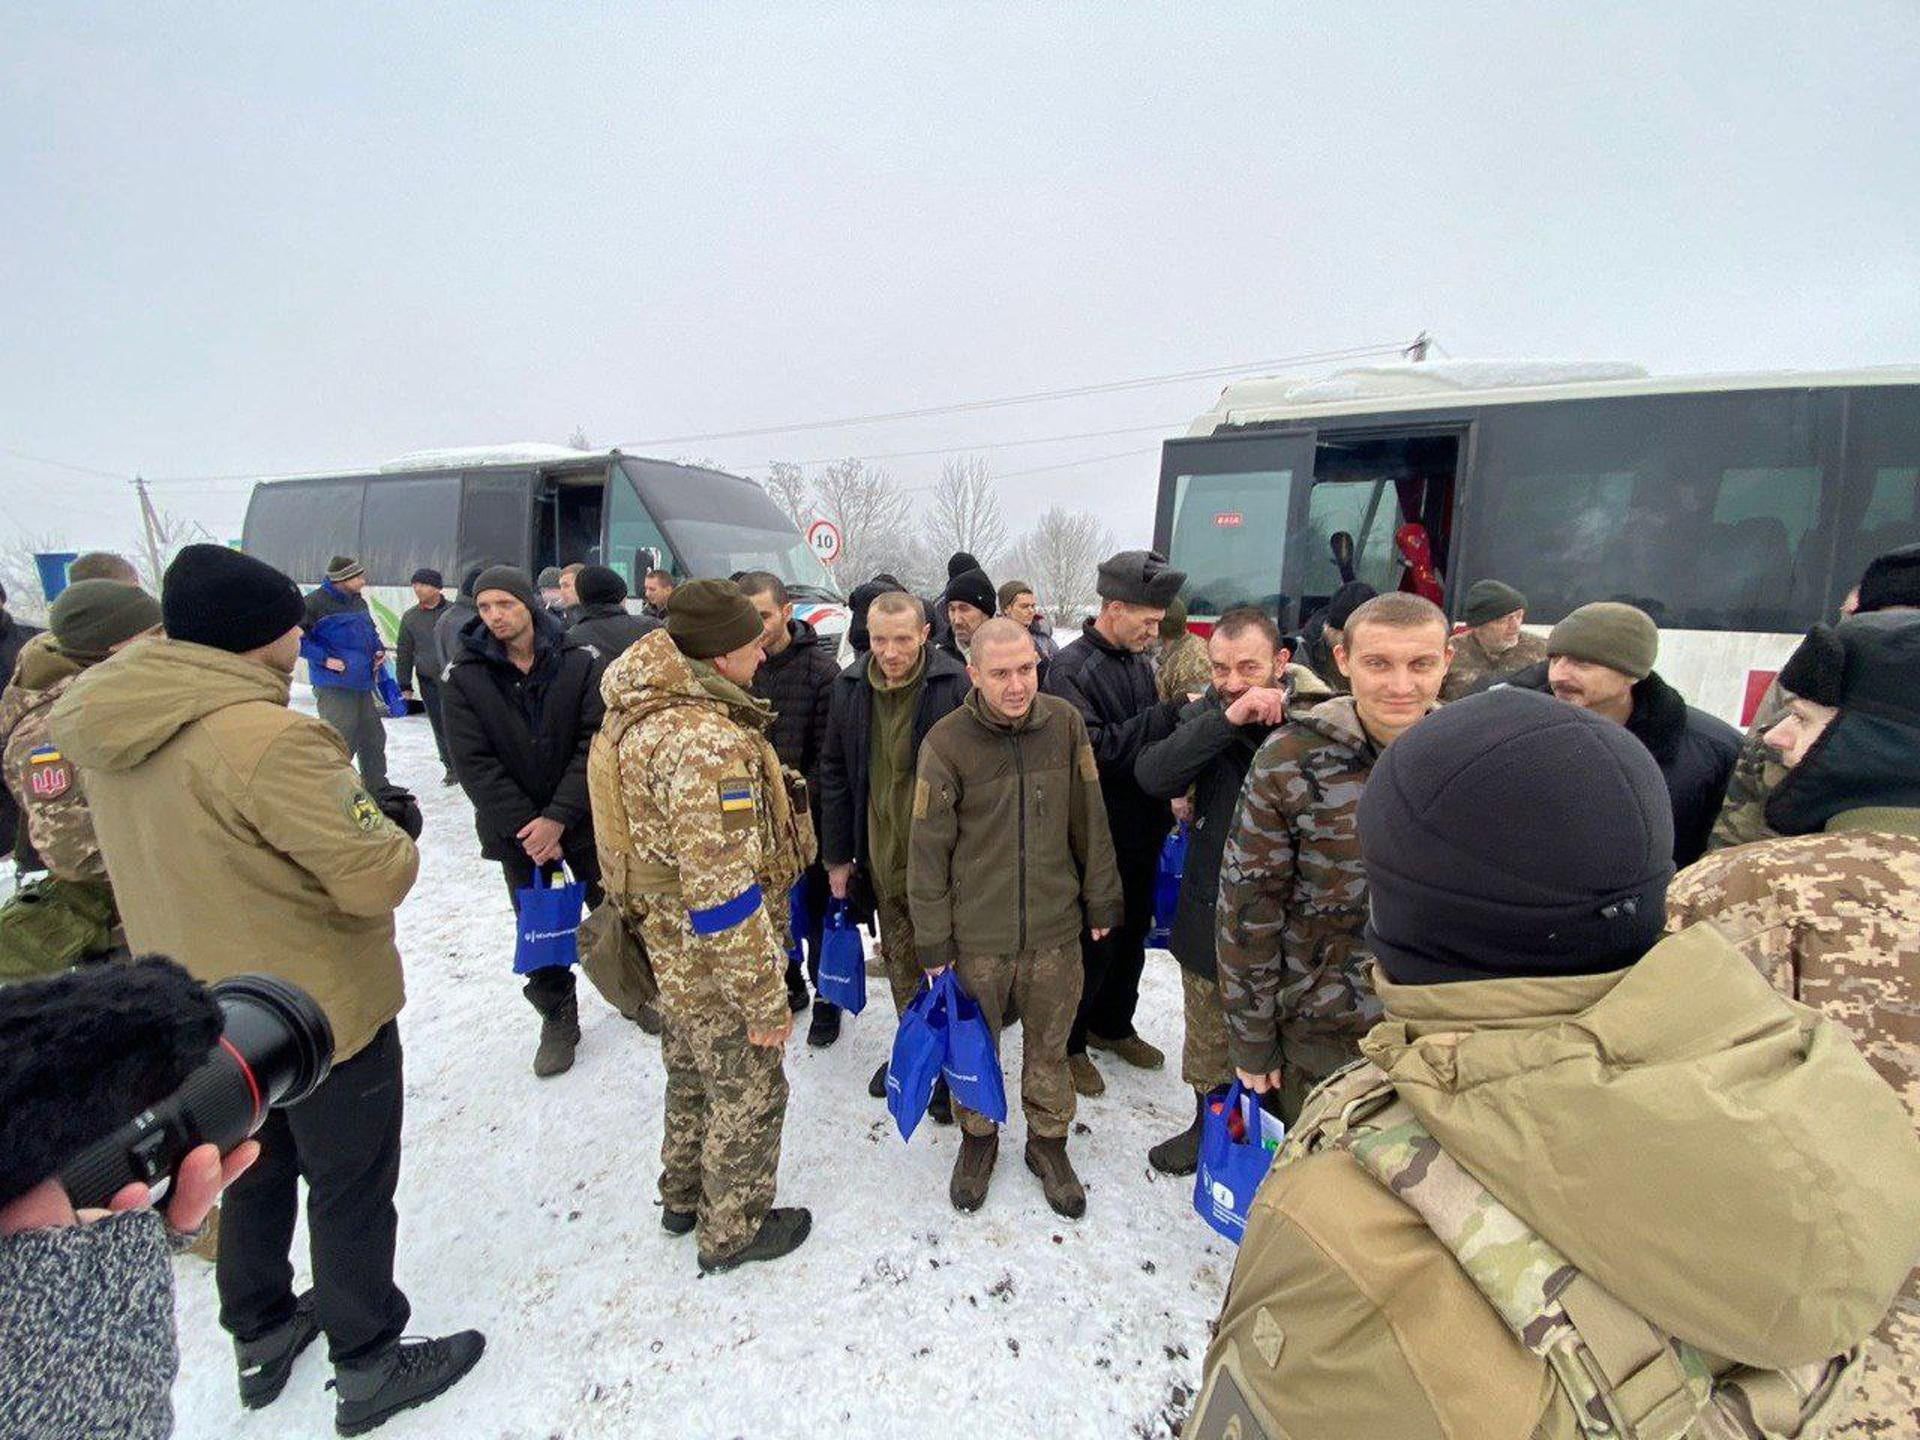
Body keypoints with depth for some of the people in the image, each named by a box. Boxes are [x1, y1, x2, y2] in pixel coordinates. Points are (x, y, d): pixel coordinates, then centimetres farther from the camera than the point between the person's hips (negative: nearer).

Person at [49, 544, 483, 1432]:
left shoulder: (101, 721, -3)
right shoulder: (267, 738, -31)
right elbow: (376, 877, -28)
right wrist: (395, 831, -8)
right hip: (320, 1008, -8)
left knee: (256, 1169, 27)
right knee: (350, 1191, 12)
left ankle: (259, 1338, 47)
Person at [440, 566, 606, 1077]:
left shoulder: (579, 662, -9)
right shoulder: (466, 675, -6)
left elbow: (594, 743, -13)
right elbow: (473, 763, -10)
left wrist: (558, 817, -19)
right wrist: (523, 825, -16)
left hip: (585, 818, -1)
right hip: (517, 827, 1)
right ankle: (558, 1019, 31)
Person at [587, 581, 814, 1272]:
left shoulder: (640, 713, 1)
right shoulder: (706, 741, -31)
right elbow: (723, 891, -30)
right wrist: (765, 1000, -21)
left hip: (669, 946, 9)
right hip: (718, 964, -9)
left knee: (693, 1076, 28)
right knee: (748, 1092, 14)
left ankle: (684, 1199, 51)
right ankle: (734, 1230, 37)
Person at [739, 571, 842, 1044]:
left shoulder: (820, 666, -11)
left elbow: (828, 747, -11)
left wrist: (801, 795, -17)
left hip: (808, 809, -3)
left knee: (816, 906, 10)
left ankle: (826, 998, 27)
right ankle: (789, 982, 37)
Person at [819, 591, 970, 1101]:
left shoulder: (956, 685, -16)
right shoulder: (850, 686, -1)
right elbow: (834, 773, 6)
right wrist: (837, 854, 8)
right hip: (880, 856, 5)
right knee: (900, 964, 20)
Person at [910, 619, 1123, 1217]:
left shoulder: (1065, 723, -7)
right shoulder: (947, 742, -15)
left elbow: (1089, 821, 3)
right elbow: (928, 848, -8)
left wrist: (1101, 900, 8)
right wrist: (932, 940, -5)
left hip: (1055, 927, 2)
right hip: (976, 933, -1)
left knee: (1050, 1045, 18)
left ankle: (1048, 1140, 43)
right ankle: (978, 1136, 43)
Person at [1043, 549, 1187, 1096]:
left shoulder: (1140, 661, 7)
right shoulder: (1071, 667, -17)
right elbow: (1094, 749, -27)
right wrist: (1169, 713, -25)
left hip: (1142, 830, 8)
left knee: (1132, 934, 21)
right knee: (1092, 942, 6)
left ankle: (1113, 1025, 43)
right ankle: (1069, 1041, 28)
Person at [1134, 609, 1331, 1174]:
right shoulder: (1207, 714, -5)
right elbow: (1151, 774, -23)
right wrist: (1227, 719, -31)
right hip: (1209, 916, 4)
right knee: (1207, 1038, 23)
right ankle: (1210, 1122, 48)